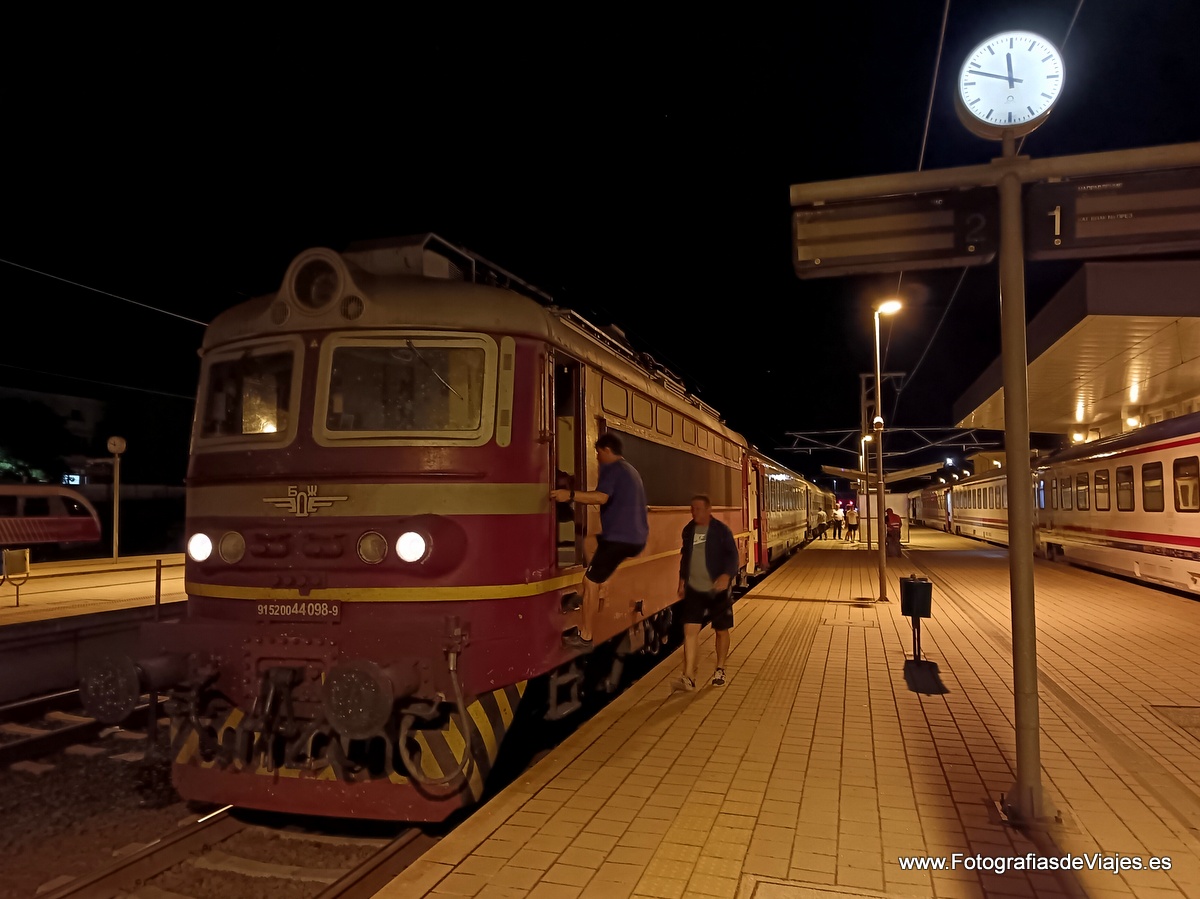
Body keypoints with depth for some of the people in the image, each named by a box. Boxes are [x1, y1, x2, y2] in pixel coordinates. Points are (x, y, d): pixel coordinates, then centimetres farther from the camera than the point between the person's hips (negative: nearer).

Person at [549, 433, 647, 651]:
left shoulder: (611, 468, -7)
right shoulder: (630, 470, 23)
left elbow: (601, 497, -24)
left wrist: (570, 495, -24)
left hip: (619, 537, -10)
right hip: (636, 538, 10)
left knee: (591, 582, -5)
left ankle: (584, 637, -2)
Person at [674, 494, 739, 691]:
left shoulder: (721, 529, -10)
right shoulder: (688, 530, 5)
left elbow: (732, 555, -15)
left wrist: (727, 575, -32)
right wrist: (682, 580, 14)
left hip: (718, 589, -3)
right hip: (694, 589, 3)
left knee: (721, 630, 11)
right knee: (690, 630, -7)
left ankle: (720, 670, 31)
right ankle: (689, 677, -5)